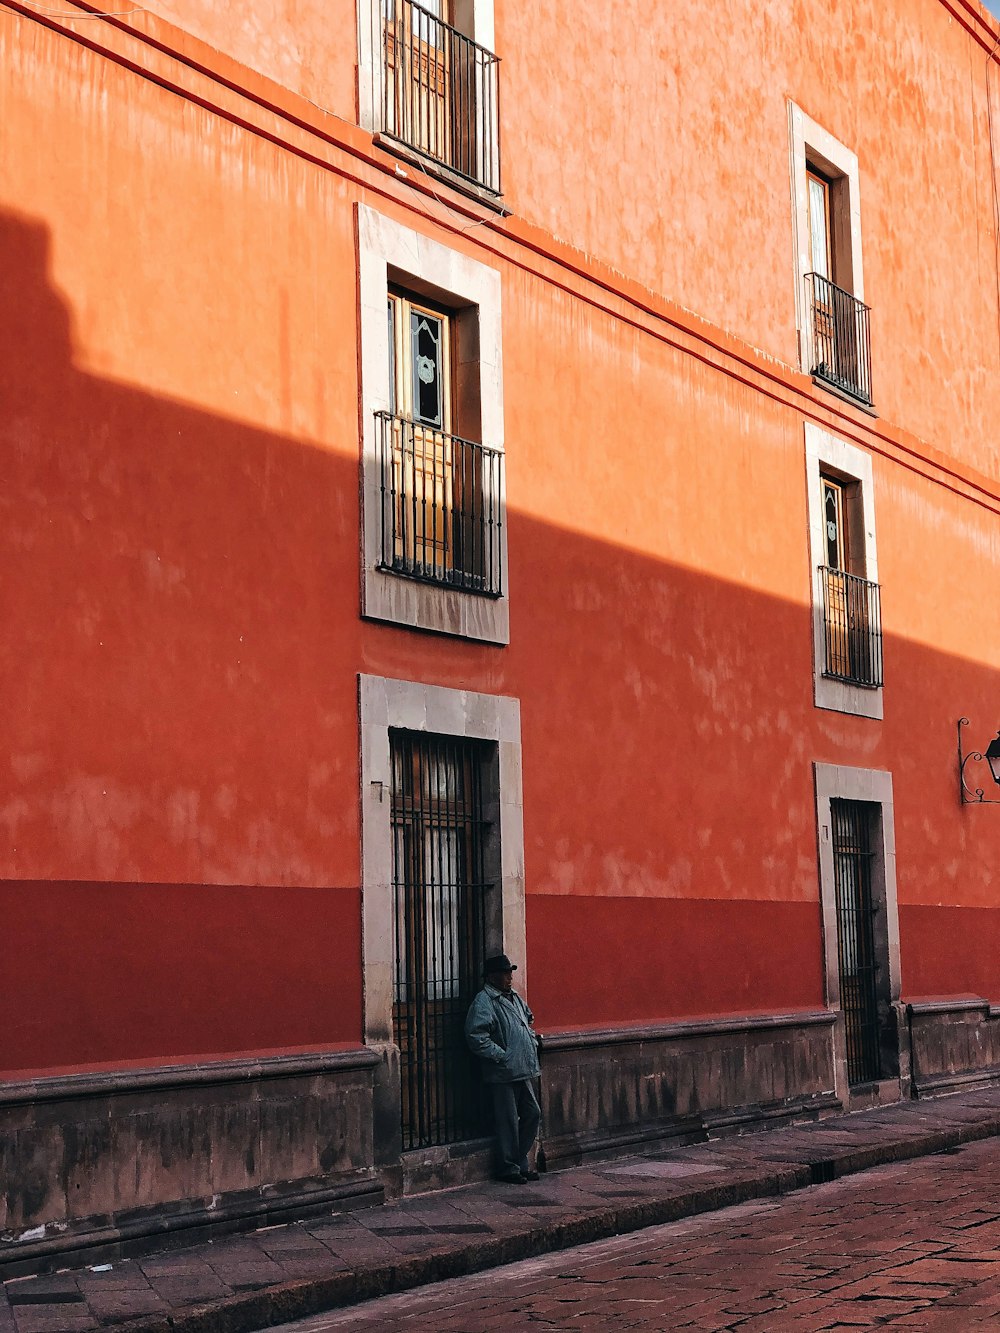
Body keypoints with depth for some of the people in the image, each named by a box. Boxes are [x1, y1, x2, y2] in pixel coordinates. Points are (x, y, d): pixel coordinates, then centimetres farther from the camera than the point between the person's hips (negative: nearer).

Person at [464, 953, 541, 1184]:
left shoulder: (514, 998, 15)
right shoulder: (484, 1002, -12)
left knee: (532, 1114, 11)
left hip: (525, 1070, 8)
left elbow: (528, 1020, 32)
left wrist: (532, 1039, 14)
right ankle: (508, 1168, 9)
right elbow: (476, 1037, -21)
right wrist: (502, 1056, -20)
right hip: (504, 1073, -8)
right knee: (509, 1121, -2)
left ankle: (521, 1162, 24)